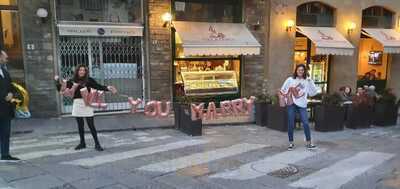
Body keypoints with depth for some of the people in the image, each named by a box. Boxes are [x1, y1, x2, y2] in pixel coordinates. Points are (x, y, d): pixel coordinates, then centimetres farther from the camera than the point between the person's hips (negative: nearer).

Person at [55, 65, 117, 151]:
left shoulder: (89, 80, -2)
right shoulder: (72, 81, 6)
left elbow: (98, 87, -8)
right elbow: (61, 89, 12)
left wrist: (107, 88, -22)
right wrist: (57, 81, 2)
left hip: (87, 104, -3)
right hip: (77, 104, 4)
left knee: (91, 125, -4)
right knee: (80, 125, 13)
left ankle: (97, 144, 4)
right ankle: (82, 143, 26)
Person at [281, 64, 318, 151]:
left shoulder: (307, 81, 5)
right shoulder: (290, 79, 3)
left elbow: (313, 93, -1)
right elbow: (283, 90, 8)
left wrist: (311, 82, -8)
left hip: (302, 105, 1)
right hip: (291, 104, 0)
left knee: (306, 123, -5)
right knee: (290, 124, 3)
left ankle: (309, 143, 7)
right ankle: (291, 143, 16)